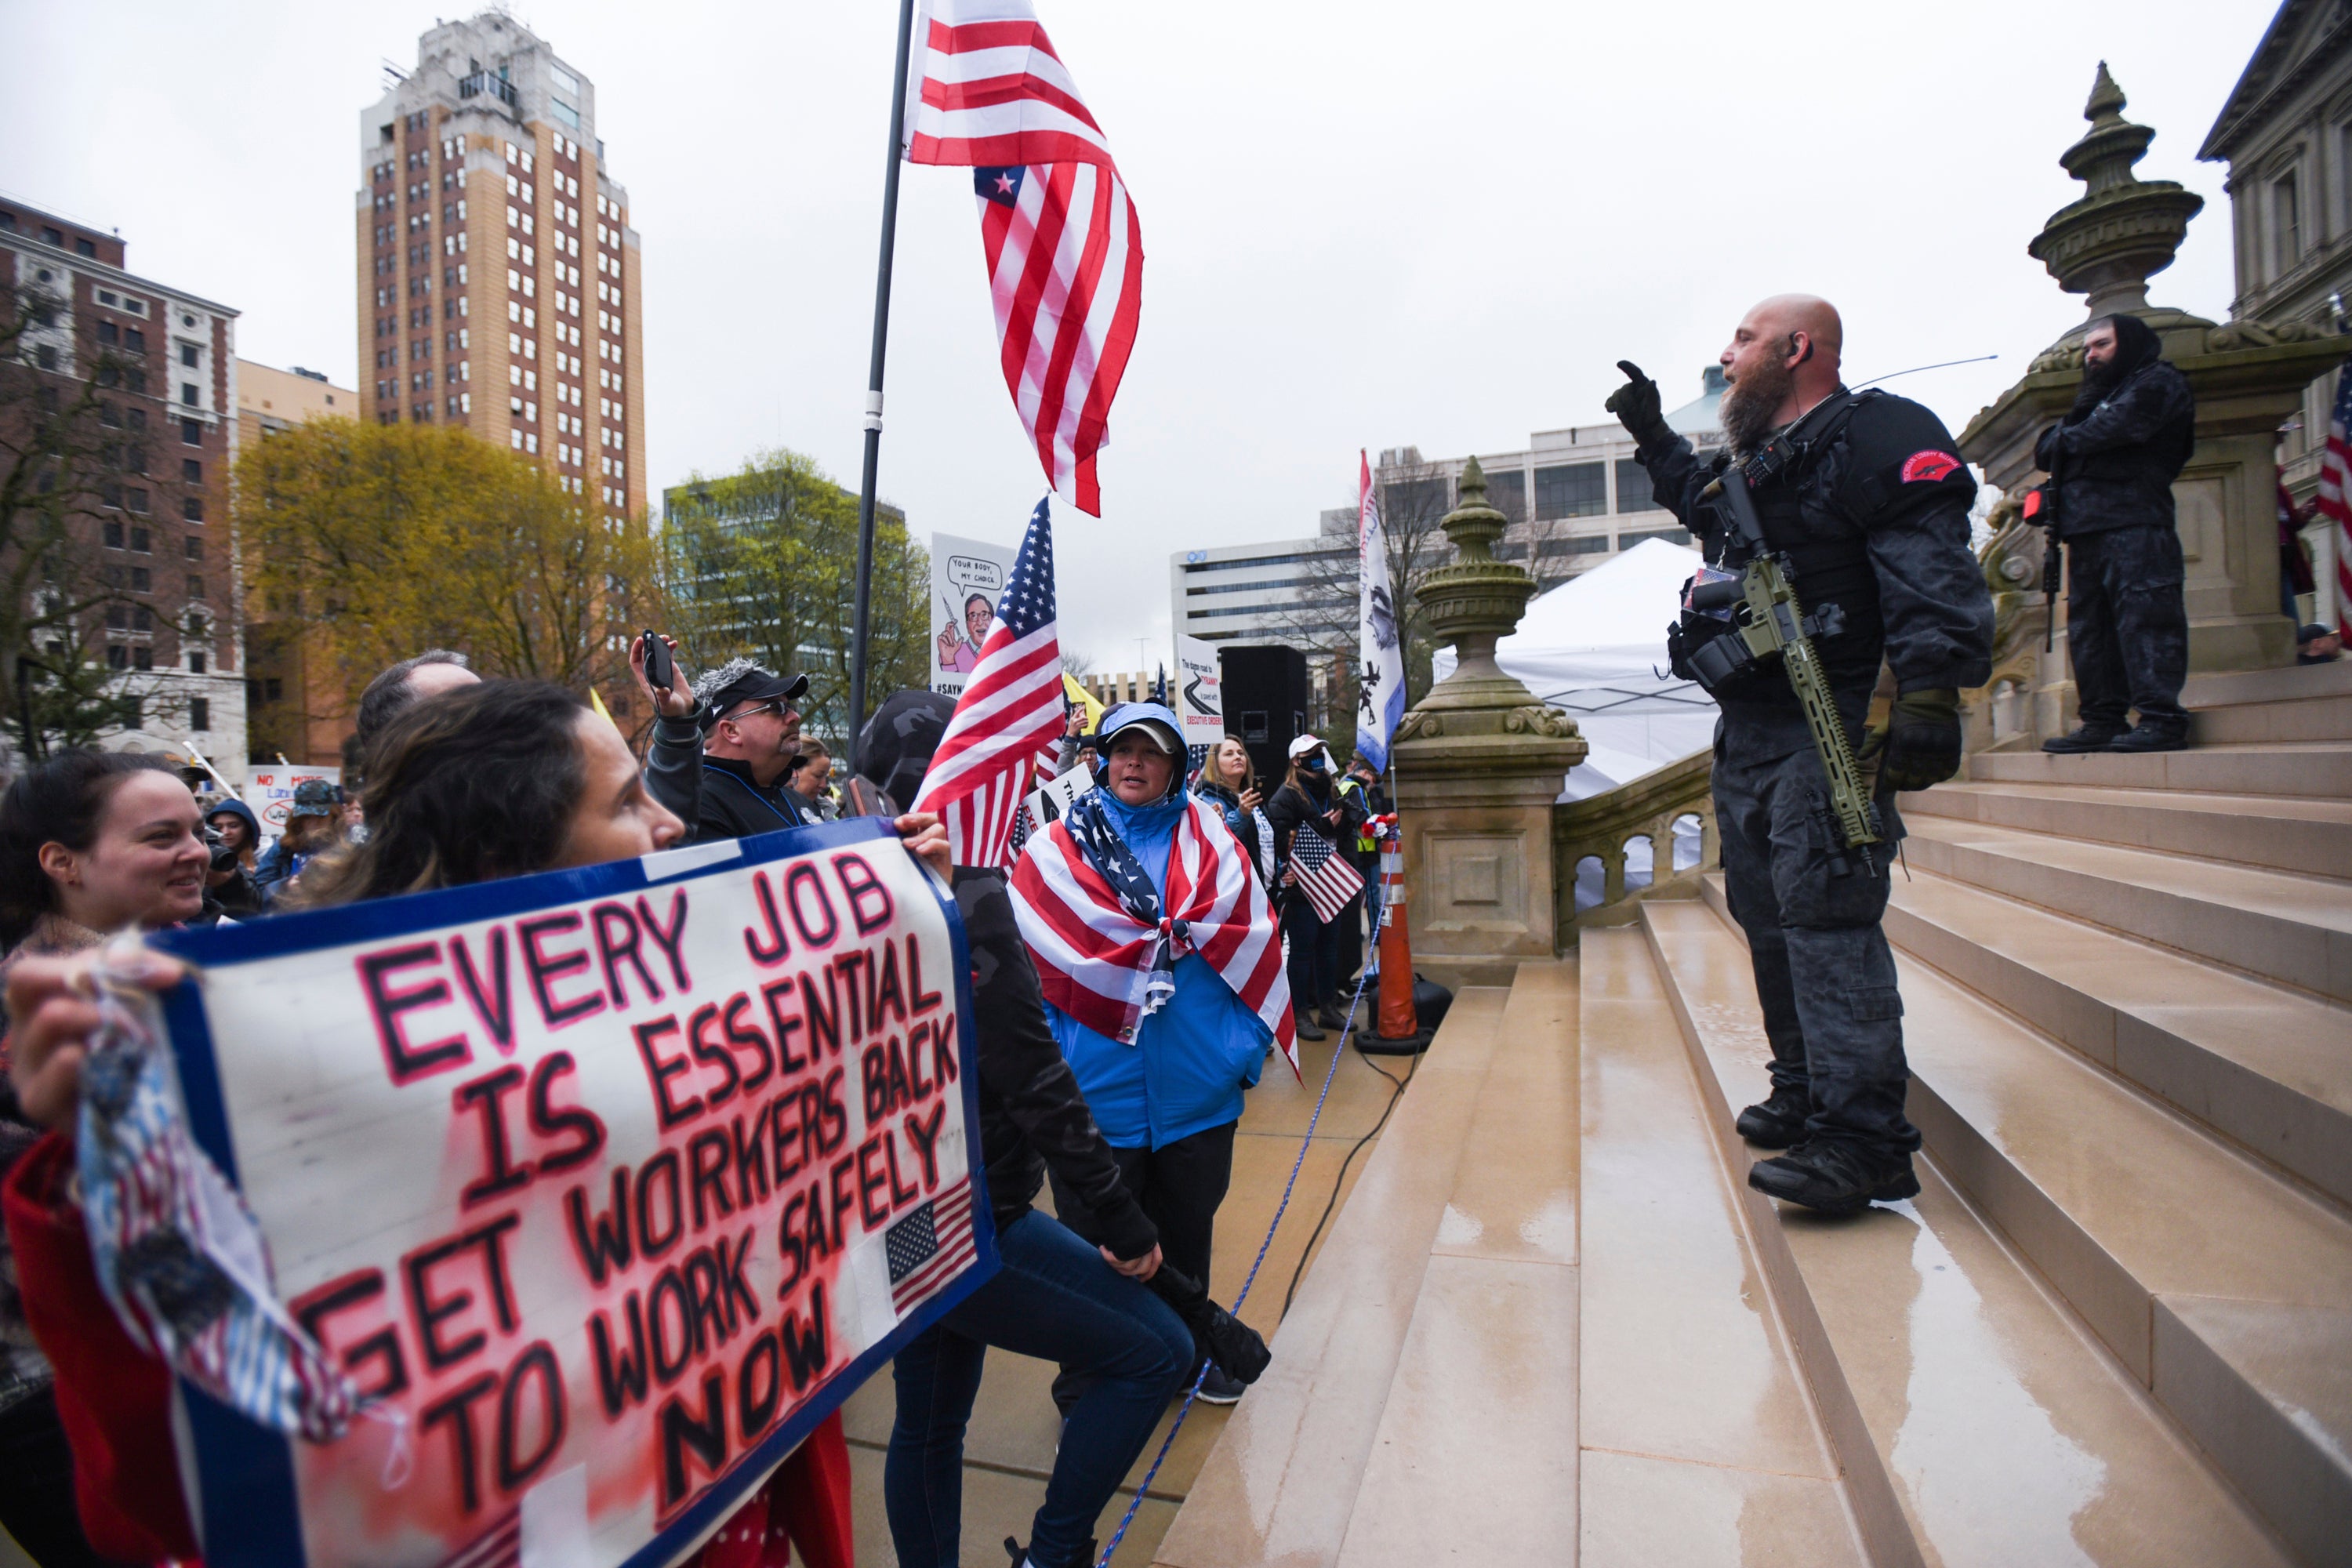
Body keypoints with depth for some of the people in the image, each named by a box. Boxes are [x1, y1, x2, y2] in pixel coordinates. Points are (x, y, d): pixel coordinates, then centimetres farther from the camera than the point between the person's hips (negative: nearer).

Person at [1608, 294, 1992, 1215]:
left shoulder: (1879, 433, -5)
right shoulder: (1752, 462, 22)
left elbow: (1933, 575, -17)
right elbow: (1698, 501, 48)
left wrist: (1929, 695, -28)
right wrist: (1652, 437, 45)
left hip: (1827, 730, -9)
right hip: (1746, 731, 9)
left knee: (1824, 915, -16)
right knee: (1768, 917, 12)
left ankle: (1863, 1139, -12)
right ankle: (1804, 1095, 25)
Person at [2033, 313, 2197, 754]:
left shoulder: (2159, 382, 9)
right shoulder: (2096, 397, 33)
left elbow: (2120, 425, -10)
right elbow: (2044, 452, 22)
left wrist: (2069, 436, 7)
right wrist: (2069, 425, 2)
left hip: (2133, 522, -8)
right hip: (2086, 527, 8)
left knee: (2144, 615, -15)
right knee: (2088, 624, 2)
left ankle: (2161, 718, -20)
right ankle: (2103, 721, 2)